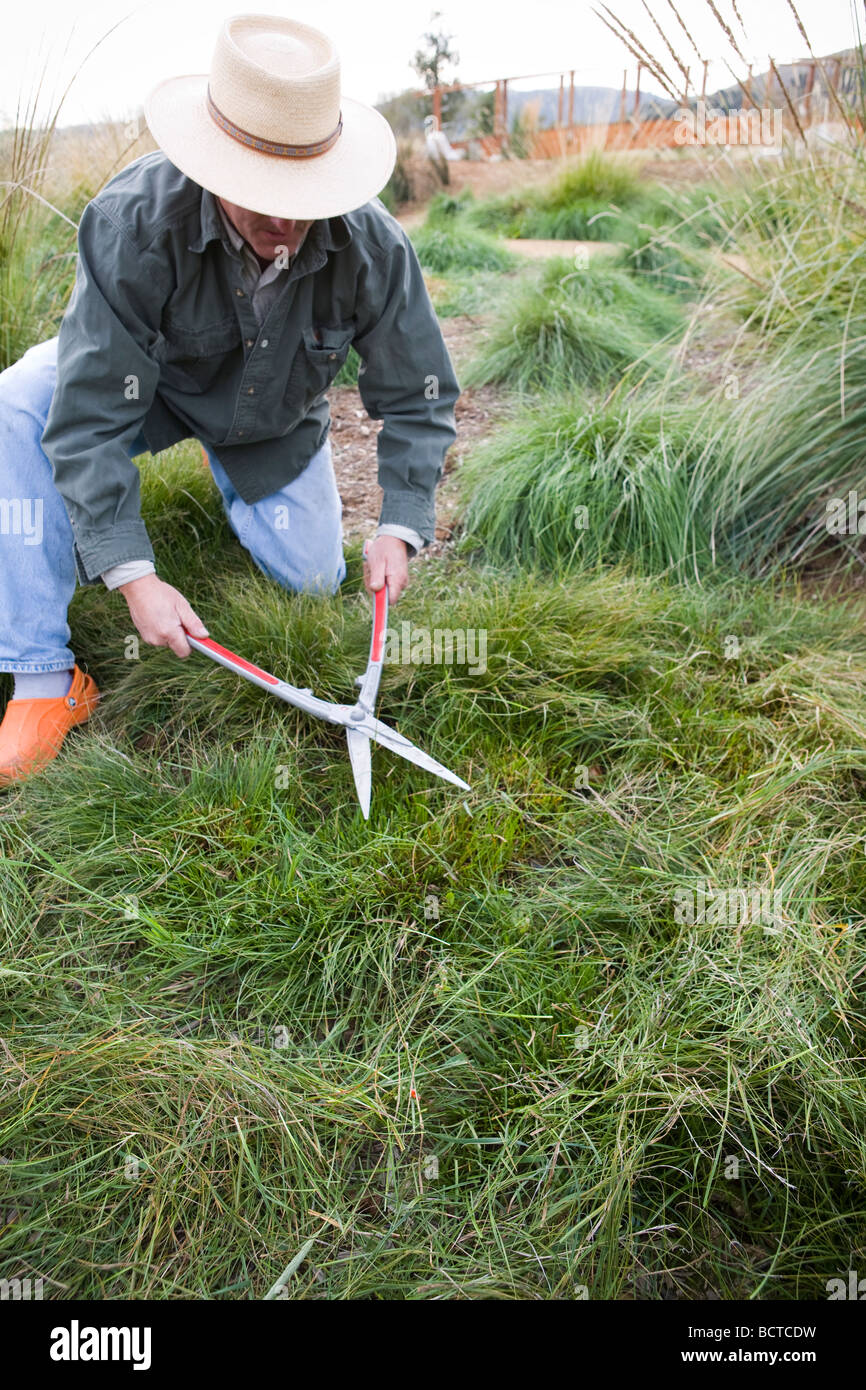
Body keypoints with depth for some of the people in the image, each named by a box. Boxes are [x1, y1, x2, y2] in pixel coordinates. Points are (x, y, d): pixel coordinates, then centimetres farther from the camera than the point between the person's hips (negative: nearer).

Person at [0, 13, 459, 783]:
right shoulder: (133, 220, -35)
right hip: (148, 381, -2)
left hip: (274, 411, 3)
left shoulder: (373, 245, -28)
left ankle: (235, 476, 32)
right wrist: (132, 574, -39)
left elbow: (420, 397, -15)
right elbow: (91, 414, -34)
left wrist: (400, 526, -25)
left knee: (311, 578, -2)